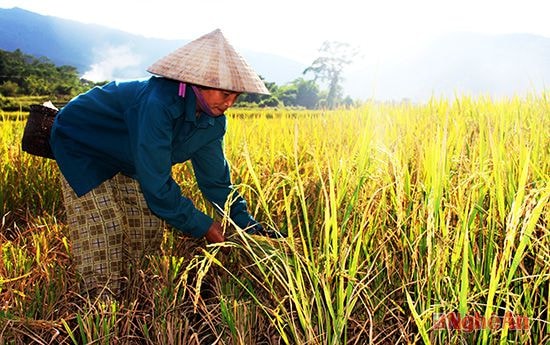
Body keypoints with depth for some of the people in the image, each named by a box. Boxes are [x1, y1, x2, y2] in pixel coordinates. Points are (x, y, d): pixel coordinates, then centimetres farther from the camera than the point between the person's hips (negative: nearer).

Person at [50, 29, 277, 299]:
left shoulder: (213, 121, -16)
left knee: (149, 225, 4)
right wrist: (202, 226, -31)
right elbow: (156, 183, -39)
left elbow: (215, 178, -6)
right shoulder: (160, 104, -41)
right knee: (103, 230, -13)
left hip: (125, 161, 7)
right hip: (80, 145, -7)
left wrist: (249, 225, -11)